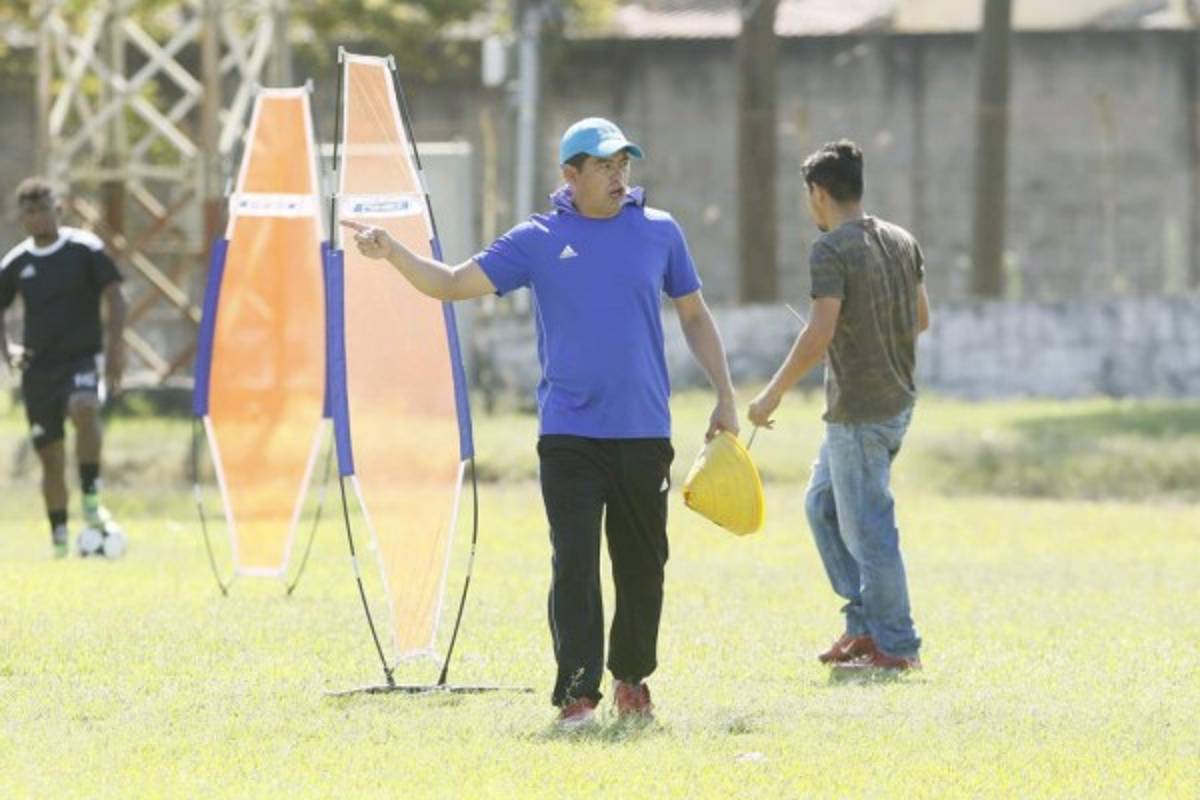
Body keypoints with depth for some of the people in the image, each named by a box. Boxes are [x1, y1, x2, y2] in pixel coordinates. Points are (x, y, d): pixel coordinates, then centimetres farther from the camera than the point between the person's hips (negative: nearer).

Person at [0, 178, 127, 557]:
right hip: (38, 367, 4)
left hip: (80, 359, -4)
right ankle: (59, 537, 15)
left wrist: (115, 344, -12)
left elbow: (114, 295, -2)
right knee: (50, 456, 5)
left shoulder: (85, 248, -2)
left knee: (84, 408, -36)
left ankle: (91, 495, -29)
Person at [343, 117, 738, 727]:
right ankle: (577, 693, -9)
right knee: (574, 563, -9)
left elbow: (694, 315, 15)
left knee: (642, 564, 9)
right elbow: (454, 284, -1)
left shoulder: (658, 231, 6)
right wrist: (392, 253, -17)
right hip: (568, 432, -2)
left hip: (644, 431, 2)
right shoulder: (538, 240, 2)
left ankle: (632, 678, 26)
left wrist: (725, 397, 11)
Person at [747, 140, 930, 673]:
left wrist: (773, 394, -17)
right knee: (822, 505, 21)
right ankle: (865, 624, 21)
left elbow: (820, 334, -24)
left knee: (866, 528, -1)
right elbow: (921, 319, 16)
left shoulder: (831, 250, -16)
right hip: (897, 402, 9)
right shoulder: (902, 242, 8)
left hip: (858, 413, -9)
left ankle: (896, 645, 4)